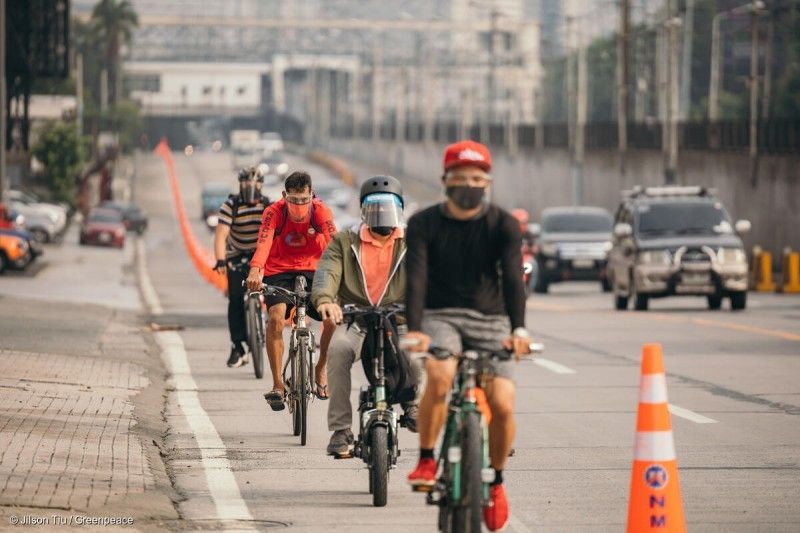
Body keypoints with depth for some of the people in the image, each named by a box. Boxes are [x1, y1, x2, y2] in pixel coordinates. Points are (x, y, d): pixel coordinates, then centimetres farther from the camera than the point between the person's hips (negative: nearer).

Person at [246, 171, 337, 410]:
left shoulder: (321, 211, -13)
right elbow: (264, 243, -34)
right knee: (276, 317, -29)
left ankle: (321, 368, 8)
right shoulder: (274, 212, -17)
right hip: (278, 273, -1)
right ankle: (277, 385, -21)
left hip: (312, 272, 1)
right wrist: (255, 271, -52)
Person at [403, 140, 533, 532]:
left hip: (490, 321, 1)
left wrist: (518, 329, -33)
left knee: (502, 404, -16)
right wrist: (414, 330, -34)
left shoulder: (503, 225, -4)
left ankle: (496, 482, 9)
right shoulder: (424, 224, -4)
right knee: (439, 377, -33)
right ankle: (426, 461, -16)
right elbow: (416, 278, -16)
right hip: (441, 317, -1)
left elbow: (513, 278, -16)